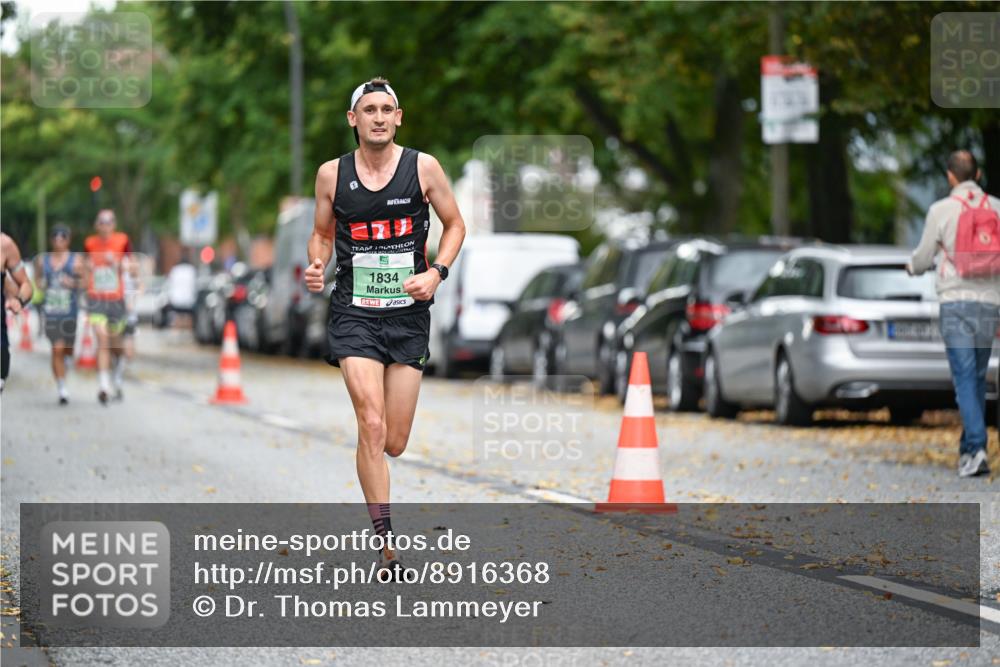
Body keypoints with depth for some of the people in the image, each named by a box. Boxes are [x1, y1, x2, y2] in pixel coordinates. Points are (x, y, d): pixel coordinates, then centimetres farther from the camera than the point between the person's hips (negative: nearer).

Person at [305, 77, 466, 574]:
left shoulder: (423, 168, 0)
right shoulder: (332, 174, 2)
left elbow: (454, 225, 10)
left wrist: (436, 272, -6)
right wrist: (316, 266, -6)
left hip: (408, 314, 1)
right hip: (354, 313, -1)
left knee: (393, 443, 3)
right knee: (372, 427, -17)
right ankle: (384, 542, -13)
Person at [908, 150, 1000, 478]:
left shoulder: (941, 210, -1)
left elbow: (923, 257, 7)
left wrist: (912, 266, 29)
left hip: (956, 302, -3)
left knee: (964, 378, -8)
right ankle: (968, 449, 17)